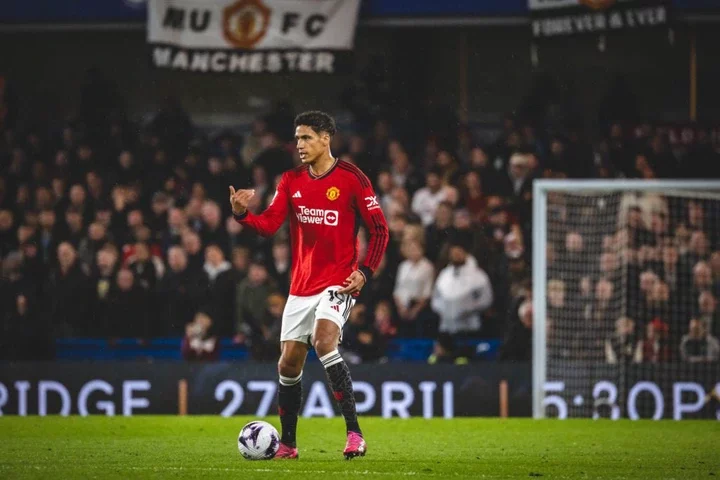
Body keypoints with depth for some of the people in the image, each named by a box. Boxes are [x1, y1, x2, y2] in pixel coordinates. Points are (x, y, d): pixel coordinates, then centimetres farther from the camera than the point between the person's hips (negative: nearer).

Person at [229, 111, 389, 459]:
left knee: (324, 339, -29)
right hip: (301, 284, 6)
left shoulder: (351, 178, -7)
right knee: (288, 363, 5)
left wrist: (364, 272, -13)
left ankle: (354, 433, -29)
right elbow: (269, 224, -1)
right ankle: (287, 443, 21)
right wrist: (242, 214, -21)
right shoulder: (291, 180, 7)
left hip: (338, 282, -6)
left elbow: (379, 228, -3)